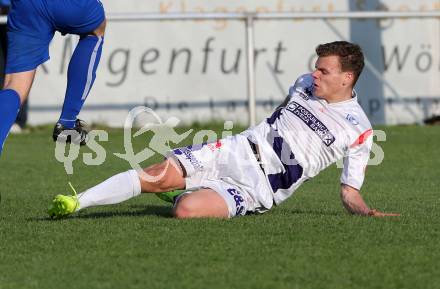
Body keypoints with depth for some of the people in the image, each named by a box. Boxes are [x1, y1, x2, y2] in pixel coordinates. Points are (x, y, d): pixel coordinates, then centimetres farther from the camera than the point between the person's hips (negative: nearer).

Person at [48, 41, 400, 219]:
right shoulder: (304, 84, 10)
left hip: (260, 187, -5)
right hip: (238, 151, 5)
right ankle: (75, 203, -11)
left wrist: (368, 212, -19)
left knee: (186, 209, -27)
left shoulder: (358, 130, -5)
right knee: (160, 174, -20)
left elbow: (350, 194, -1)